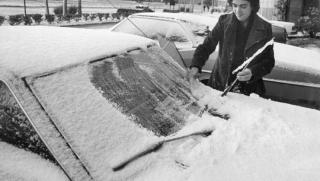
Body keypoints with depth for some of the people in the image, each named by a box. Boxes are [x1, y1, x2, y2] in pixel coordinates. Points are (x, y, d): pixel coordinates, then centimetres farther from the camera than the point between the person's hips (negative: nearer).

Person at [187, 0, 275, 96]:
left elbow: (269, 61, -2)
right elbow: (206, 46, -2)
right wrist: (195, 66, -20)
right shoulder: (224, 21, -3)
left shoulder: (265, 28, -6)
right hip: (219, 85, 1)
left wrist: (253, 72, -22)